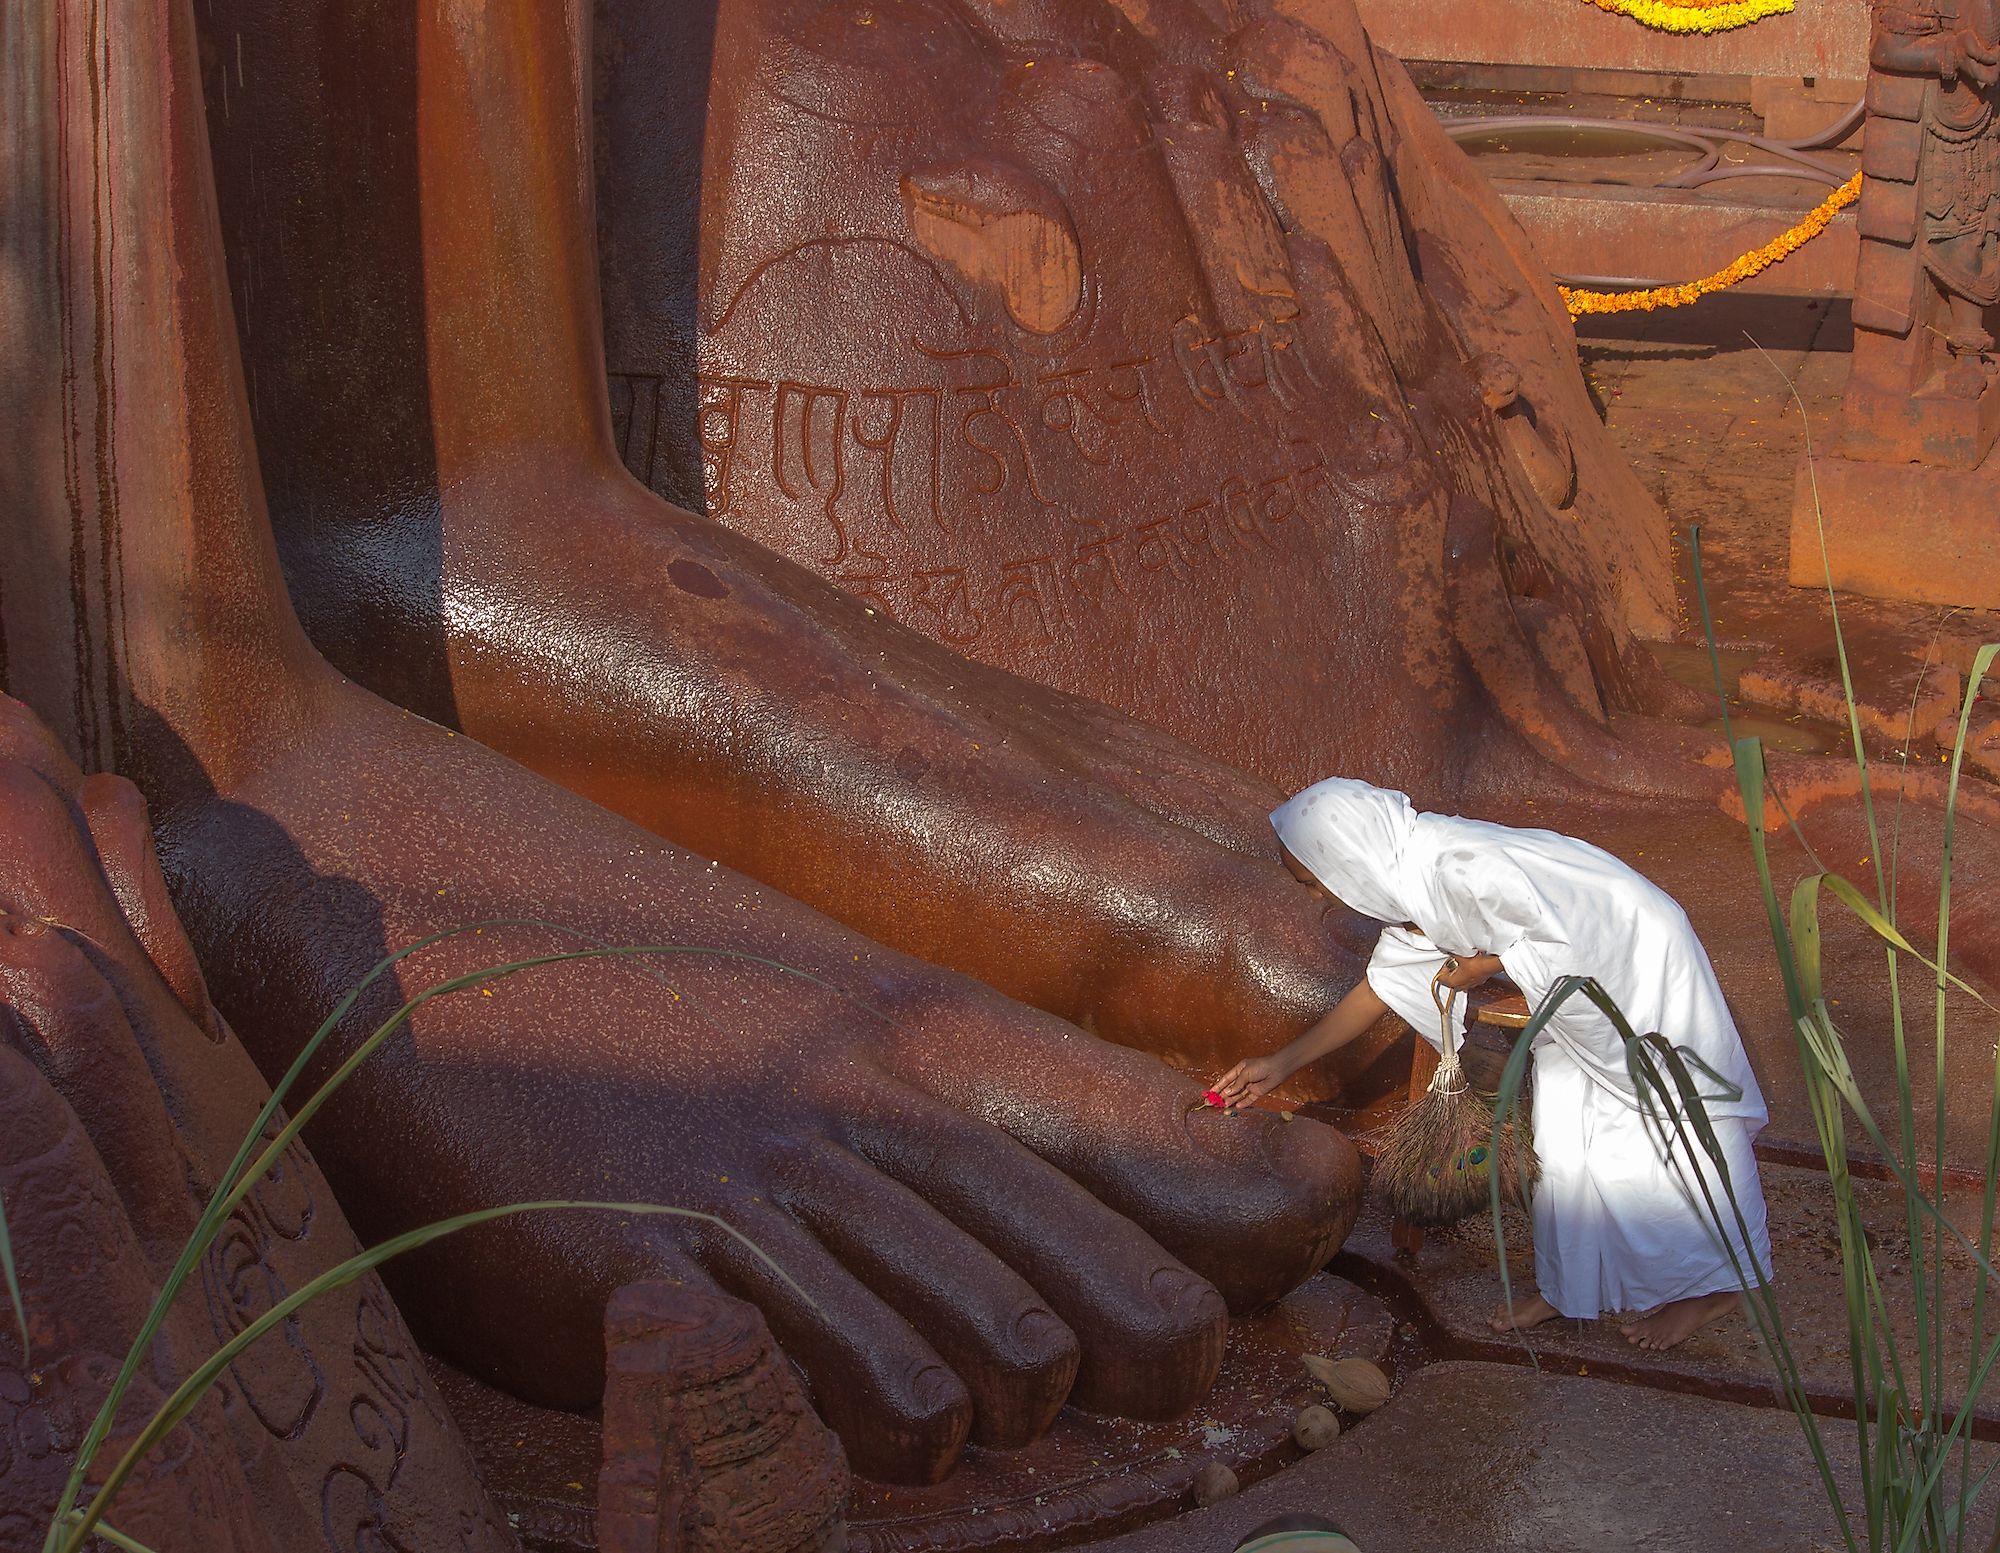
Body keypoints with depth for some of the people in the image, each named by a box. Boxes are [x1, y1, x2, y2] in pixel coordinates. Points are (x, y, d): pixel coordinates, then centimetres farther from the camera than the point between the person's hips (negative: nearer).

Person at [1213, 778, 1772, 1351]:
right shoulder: (1404, 880, 0)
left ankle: (1714, 1286, 18)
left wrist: (1477, 967, -14)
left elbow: (1561, 936, -27)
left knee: (1655, 1124, 3)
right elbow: (1382, 986, 11)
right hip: (1580, 989, 9)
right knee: (1562, 1134, 12)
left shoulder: (1456, 868, -32)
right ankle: (1571, 1286, 25)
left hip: (1638, 955, -9)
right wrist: (1283, 1062, 14)